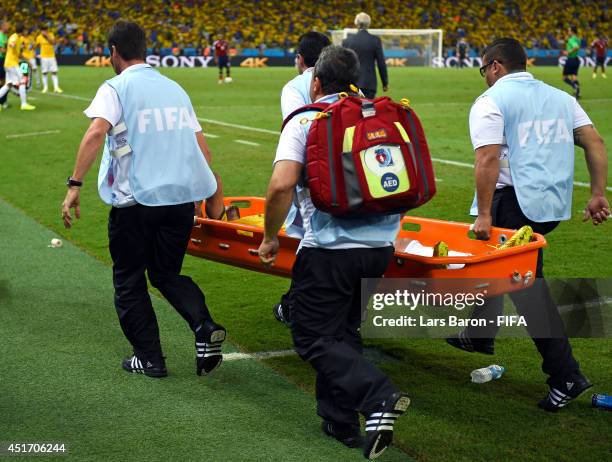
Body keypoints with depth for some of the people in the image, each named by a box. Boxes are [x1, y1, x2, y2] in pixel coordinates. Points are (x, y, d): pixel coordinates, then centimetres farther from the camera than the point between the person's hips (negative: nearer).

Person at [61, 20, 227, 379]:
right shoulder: (174, 88, 15)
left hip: (136, 199, -5)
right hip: (182, 196, 5)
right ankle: (206, 329, -4)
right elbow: (201, 146, 16)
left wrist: (75, 184, -22)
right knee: (168, 273, 19)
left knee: (129, 281, 13)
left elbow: (96, 132, -21)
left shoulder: (116, 88, -3)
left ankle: (150, 357, 15)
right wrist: (214, 197, 24)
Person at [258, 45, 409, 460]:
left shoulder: (304, 121, -4)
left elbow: (281, 185, -17)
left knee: (313, 338, 4)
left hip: (329, 249, -6)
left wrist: (270, 238, -3)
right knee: (345, 331, 20)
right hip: (380, 245, 6)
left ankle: (378, 398, -14)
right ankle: (340, 422, 24)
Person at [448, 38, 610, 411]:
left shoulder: (491, 101, -4)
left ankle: (566, 376, -2)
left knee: (528, 286, -1)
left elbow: (488, 160, -16)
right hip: (556, 204, 8)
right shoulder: (560, 97, 16)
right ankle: (479, 335, 35)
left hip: (517, 202, -7)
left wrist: (484, 214, -15)